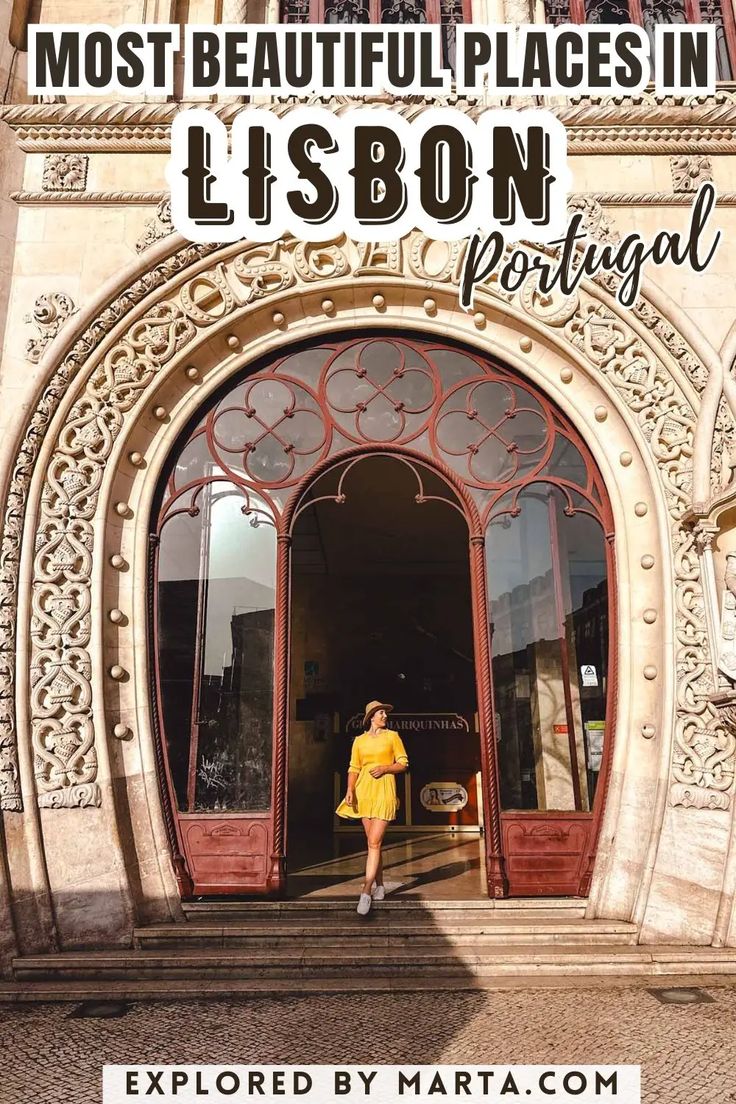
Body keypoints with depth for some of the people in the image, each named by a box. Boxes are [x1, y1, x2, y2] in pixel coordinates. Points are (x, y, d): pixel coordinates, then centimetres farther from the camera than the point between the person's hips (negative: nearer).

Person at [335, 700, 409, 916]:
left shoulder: (392, 736, 4)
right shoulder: (359, 741, 9)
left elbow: (403, 763, 3)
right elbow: (353, 768, 7)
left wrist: (384, 768, -13)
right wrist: (350, 790, -8)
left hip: (384, 790, -3)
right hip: (364, 790, 3)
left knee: (374, 842, -11)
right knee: (372, 842, 9)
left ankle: (366, 892, -11)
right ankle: (379, 886, 22)